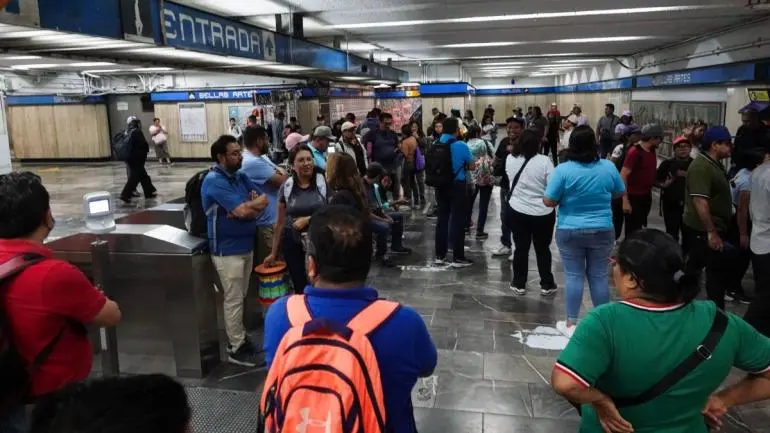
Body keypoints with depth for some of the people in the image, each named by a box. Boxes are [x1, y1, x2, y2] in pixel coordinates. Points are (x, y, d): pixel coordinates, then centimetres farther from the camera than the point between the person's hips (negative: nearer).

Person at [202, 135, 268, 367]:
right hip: (227, 250, -8)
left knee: (240, 297, 18)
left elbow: (264, 200, 3)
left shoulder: (240, 176, 9)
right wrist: (254, 202, -5)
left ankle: (238, 336, 31)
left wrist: (248, 207, -16)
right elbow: (243, 210, -25)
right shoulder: (214, 181, -17)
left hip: (246, 245, 8)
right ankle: (237, 348, 12)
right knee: (234, 300, 1)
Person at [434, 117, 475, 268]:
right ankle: (457, 258, 6)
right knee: (458, 221, 1)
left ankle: (440, 256, 18)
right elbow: (472, 167, -5)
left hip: (440, 185, 6)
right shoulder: (461, 145, -14)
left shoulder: (435, 145, 2)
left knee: (442, 219, 13)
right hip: (457, 186, -6)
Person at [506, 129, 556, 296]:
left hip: (516, 210, 3)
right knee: (543, 249, 12)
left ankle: (519, 285, 20)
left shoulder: (510, 159, -2)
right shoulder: (544, 161, -17)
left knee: (520, 248, 12)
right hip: (543, 213, -2)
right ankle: (547, 286, 22)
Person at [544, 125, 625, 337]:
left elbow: (549, 202, -11)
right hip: (602, 231, 2)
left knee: (573, 276, 5)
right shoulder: (608, 167, -4)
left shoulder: (563, 170, -14)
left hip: (570, 231, -2)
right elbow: (620, 192, 12)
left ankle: (571, 324, 12)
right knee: (599, 276, 11)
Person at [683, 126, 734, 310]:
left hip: (709, 227, 10)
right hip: (704, 229, -10)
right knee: (718, 270, -4)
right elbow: (700, 201, -28)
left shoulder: (714, 164, 11)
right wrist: (712, 232, -29)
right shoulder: (702, 166, -21)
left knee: (696, 264, 19)